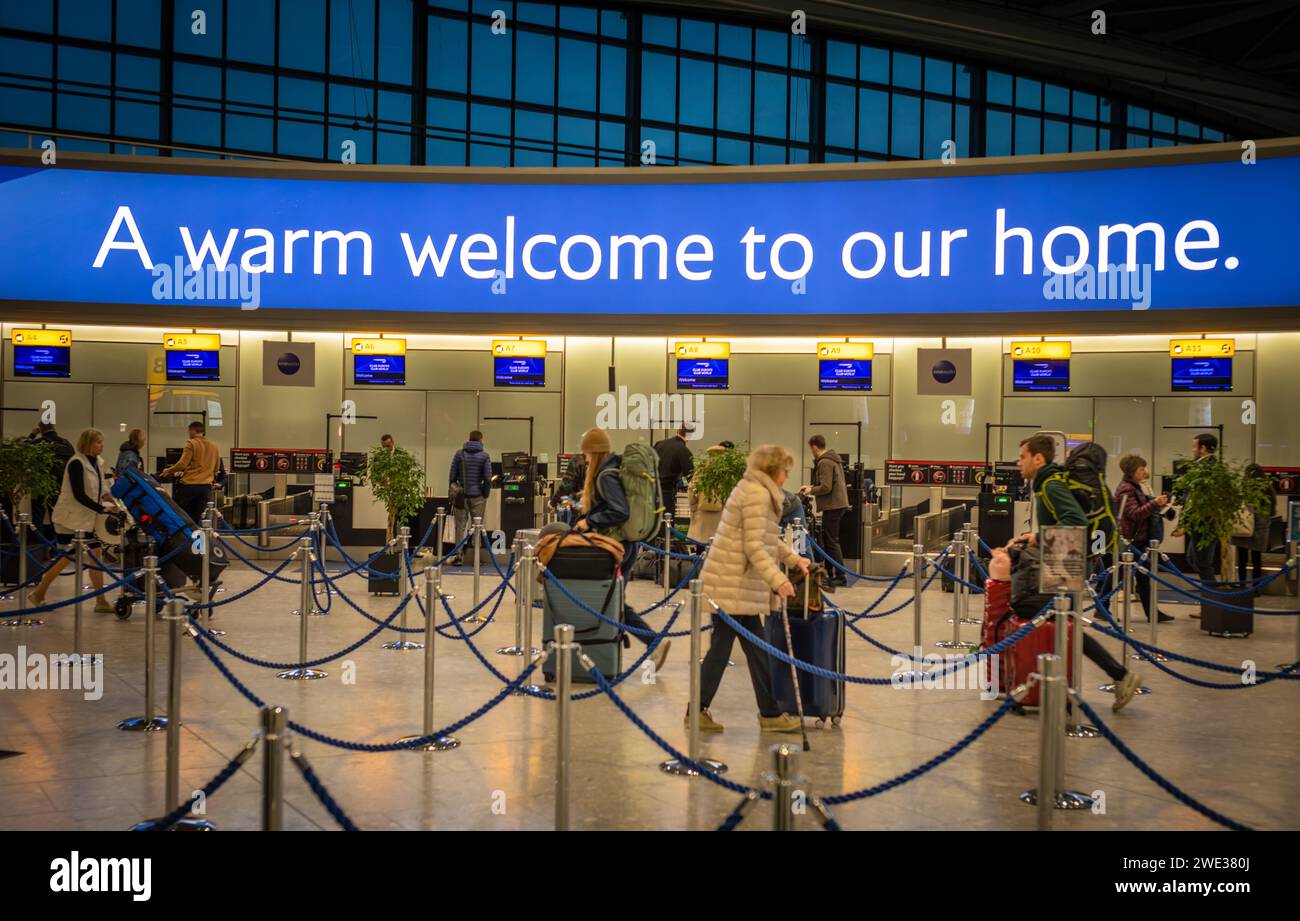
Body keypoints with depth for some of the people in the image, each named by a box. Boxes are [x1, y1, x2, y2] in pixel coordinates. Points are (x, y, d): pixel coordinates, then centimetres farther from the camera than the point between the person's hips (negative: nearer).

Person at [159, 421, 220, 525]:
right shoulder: (214, 447, 15)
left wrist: (169, 470, 3)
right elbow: (215, 469, 22)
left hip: (189, 484, -5)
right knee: (196, 519, 6)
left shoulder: (191, 443, -5)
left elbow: (182, 464, -12)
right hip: (206, 487, 5)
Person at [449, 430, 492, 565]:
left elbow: (453, 476, 2)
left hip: (461, 495, 1)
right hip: (477, 496, -1)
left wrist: (452, 493, 11)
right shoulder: (484, 456, -3)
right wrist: (485, 495, 5)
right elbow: (488, 478, -7)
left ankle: (459, 556, 3)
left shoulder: (459, 454, 2)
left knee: (460, 526, 6)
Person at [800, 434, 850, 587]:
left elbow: (826, 487, -21)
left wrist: (811, 490, -4)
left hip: (832, 506, -10)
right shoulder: (834, 459, 17)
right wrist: (811, 487, 21)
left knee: (832, 541, -6)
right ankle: (829, 573, 23)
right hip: (839, 504, 10)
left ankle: (841, 576, -6)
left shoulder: (824, 462, -15)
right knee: (828, 539, 17)